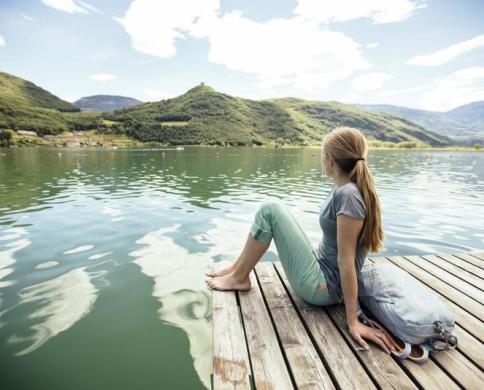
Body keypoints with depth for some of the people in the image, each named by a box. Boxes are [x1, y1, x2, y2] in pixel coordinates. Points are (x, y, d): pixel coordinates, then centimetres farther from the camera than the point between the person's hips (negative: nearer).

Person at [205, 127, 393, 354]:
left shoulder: (347, 195, -22)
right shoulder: (344, 189, 5)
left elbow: (346, 260, -23)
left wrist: (353, 321, -16)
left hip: (321, 288, -9)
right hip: (321, 271, 9)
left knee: (269, 210, -14)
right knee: (274, 211, 10)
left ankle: (239, 278, 3)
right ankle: (237, 269, 17)